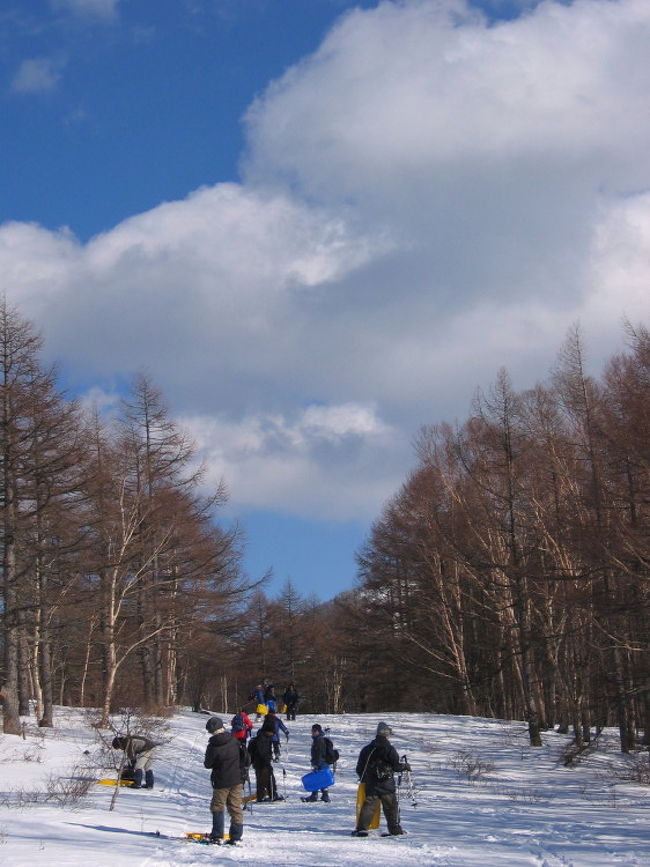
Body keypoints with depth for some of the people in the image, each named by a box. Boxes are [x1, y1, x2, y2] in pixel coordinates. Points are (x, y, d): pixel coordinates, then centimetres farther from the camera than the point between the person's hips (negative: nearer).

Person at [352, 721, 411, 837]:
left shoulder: (367, 749, 6)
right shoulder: (389, 749, -8)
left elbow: (359, 768, 10)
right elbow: (396, 765, -7)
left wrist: (363, 778, 25)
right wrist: (406, 766, 12)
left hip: (370, 784, 3)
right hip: (387, 784, -3)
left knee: (369, 804, 1)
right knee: (391, 806, 7)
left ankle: (362, 828, -9)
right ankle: (395, 829, 10)